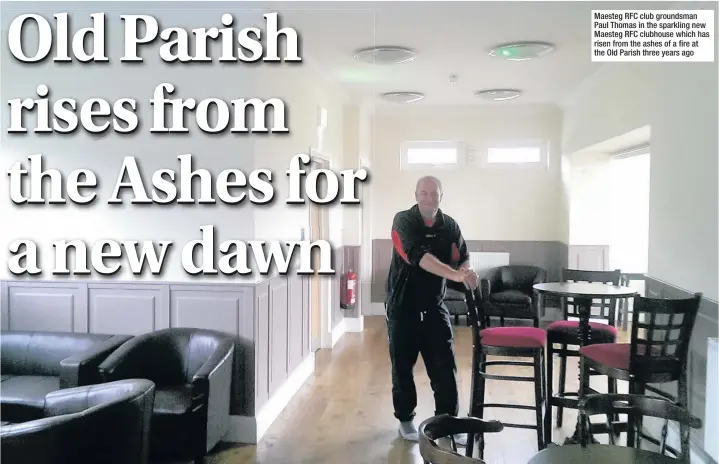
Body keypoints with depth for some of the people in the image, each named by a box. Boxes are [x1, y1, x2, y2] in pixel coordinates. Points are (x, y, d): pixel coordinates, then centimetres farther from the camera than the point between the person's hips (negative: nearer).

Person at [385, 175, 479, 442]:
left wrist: (467, 273, -24)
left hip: (434, 307, 3)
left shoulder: (450, 226, 1)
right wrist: (454, 274, -42)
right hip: (402, 307, -3)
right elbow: (418, 255, -30)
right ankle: (406, 419, 26)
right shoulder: (403, 221, -15)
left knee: (445, 367, 2)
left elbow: (463, 259, 1)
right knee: (402, 366, 8)